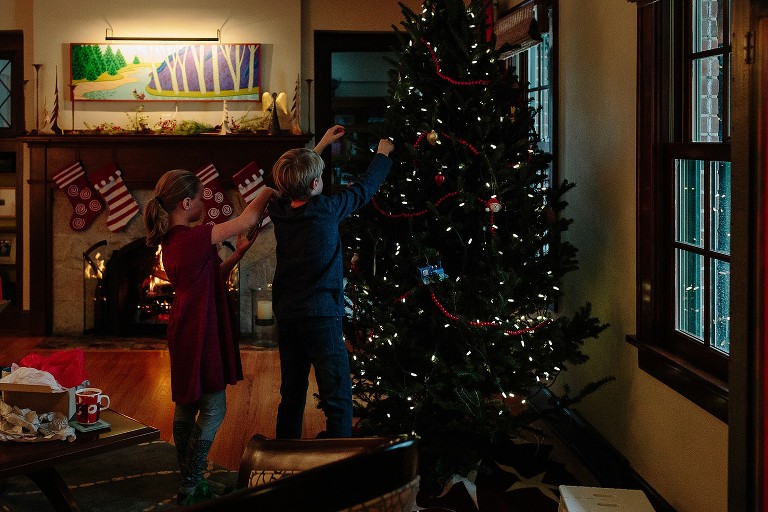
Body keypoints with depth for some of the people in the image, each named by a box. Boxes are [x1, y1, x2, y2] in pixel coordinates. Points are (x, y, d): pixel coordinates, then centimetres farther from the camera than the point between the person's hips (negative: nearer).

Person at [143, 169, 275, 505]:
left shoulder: (171, 241, 8)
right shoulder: (193, 237, -21)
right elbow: (248, 218, -16)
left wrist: (238, 253, 10)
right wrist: (273, 186, -2)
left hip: (184, 334, 10)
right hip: (200, 335, -10)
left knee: (186, 407, 15)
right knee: (213, 409, -1)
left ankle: (189, 480, 24)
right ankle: (191, 487, 3)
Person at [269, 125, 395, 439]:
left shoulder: (279, 210, 1)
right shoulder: (326, 209, -13)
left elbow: (293, 185, 23)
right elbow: (364, 188, 1)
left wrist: (320, 147, 31)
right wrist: (383, 154, 18)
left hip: (285, 315, 7)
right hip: (320, 316, -6)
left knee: (292, 395, 16)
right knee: (337, 399, -2)